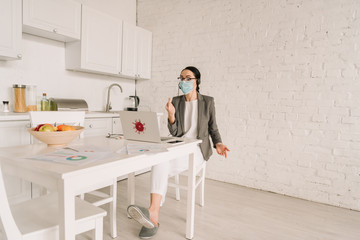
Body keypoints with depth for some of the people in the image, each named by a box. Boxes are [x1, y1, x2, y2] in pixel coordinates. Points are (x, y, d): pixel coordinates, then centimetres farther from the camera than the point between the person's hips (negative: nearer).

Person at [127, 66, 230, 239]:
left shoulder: (208, 101, 5)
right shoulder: (176, 101, 10)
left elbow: (213, 128, 12)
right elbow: (175, 133, 3)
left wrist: (218, 144, -7)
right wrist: (171, 114, -14)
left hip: (197, 149, -3)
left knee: (161, 169, -29)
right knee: (159, 162, -31)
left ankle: (153, 212, -22)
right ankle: (153, 217, -33)